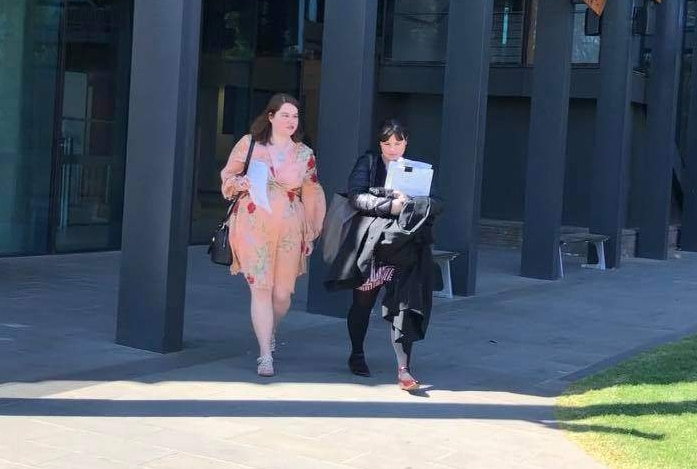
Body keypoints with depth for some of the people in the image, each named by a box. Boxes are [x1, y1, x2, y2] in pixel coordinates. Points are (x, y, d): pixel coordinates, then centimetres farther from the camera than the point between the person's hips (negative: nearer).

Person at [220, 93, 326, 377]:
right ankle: (265, 356, -3)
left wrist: (311, 234, 13)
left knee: (283, 292, 4)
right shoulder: (248, 144, 3)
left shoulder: (304, 154, 7)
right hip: (253, 226, -2)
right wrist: (241, 183, -11)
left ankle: (269, 331, 37)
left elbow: (310, 195, 12)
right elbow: (228, 176, 12)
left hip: (288, 228, 2)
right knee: (260, 288, -9)